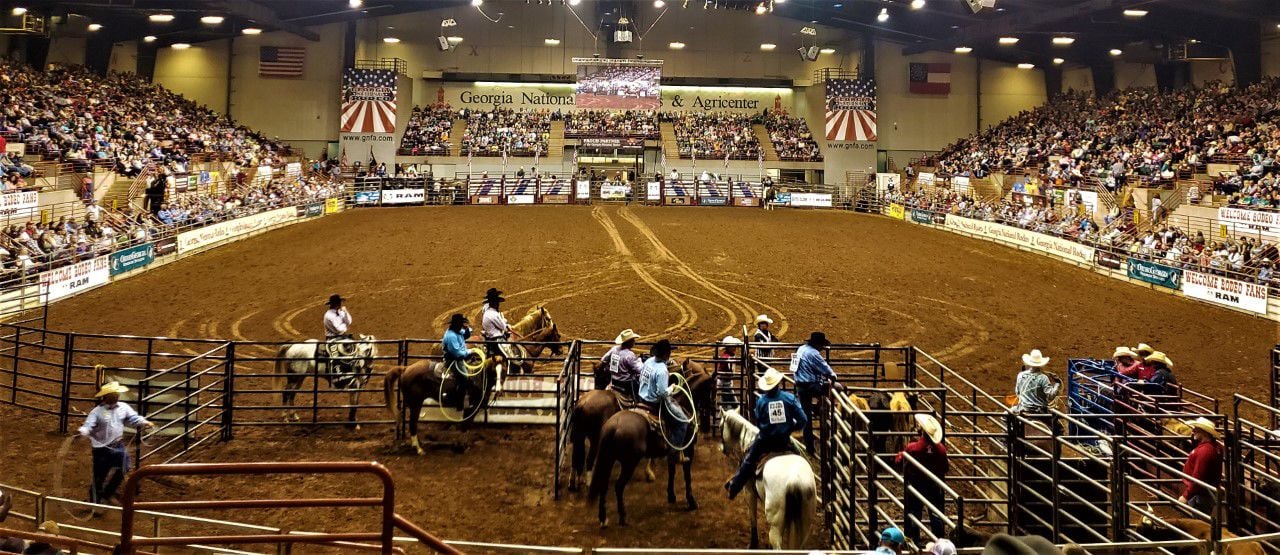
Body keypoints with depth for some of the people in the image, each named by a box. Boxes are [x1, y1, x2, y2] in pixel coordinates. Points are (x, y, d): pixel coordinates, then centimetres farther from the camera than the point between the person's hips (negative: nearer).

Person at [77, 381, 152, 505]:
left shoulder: (124, 407, -4)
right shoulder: (97, 411, -16)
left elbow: (134, 418, -1)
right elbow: (88, 426, -20)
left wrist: (143, 423, -21)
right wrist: (81, 431, -42)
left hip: (118, 446, 4)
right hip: (102, 448, -4)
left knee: (121, 471, 10)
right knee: (100, 476, 6)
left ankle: (108, 493, 34)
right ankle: (96, 500, 23)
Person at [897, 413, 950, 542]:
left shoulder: (912, 448, -22)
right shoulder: (941, 449, -13)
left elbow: (900, 460, -8)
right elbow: (945, 468, -1)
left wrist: (901, 454, 12)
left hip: (916, 484, -2)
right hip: (934, 486, 2)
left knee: (914, 512, 11)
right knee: (936, 512, 14)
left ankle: (913, 539, 17)